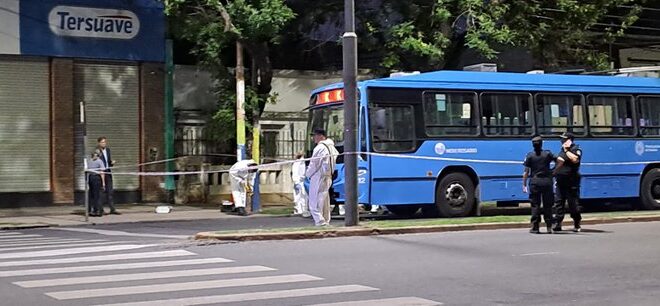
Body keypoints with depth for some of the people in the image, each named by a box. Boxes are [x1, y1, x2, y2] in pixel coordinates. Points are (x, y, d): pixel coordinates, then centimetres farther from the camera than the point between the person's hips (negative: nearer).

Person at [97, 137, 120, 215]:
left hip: (108, 172, 6)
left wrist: (112, 162, 0)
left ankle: (112, 209, 6)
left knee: (110, 191, 5)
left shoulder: (108, 150, 13)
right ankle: (100, 209, 6)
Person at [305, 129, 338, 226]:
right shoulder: (331, 147, 13)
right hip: (328, 177, 9)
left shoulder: (320, 148, -15)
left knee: (315, 202, -7)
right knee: (325, 200, 14)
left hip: (318, 177, -9)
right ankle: (326, 221, 16)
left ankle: (320, 221, -15)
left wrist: (308, 173, 2)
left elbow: (314, 164, -14)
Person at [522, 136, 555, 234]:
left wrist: (524, 185, 2)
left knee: (535, 205, 4)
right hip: (547, 181, 1)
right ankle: (549, 227, 9)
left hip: (535, 182, -1)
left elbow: (526, 172, -2)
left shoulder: (530, 156, -1)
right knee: (547, 205, 9)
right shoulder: (547, 154, 1)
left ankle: (535, 227, 1)